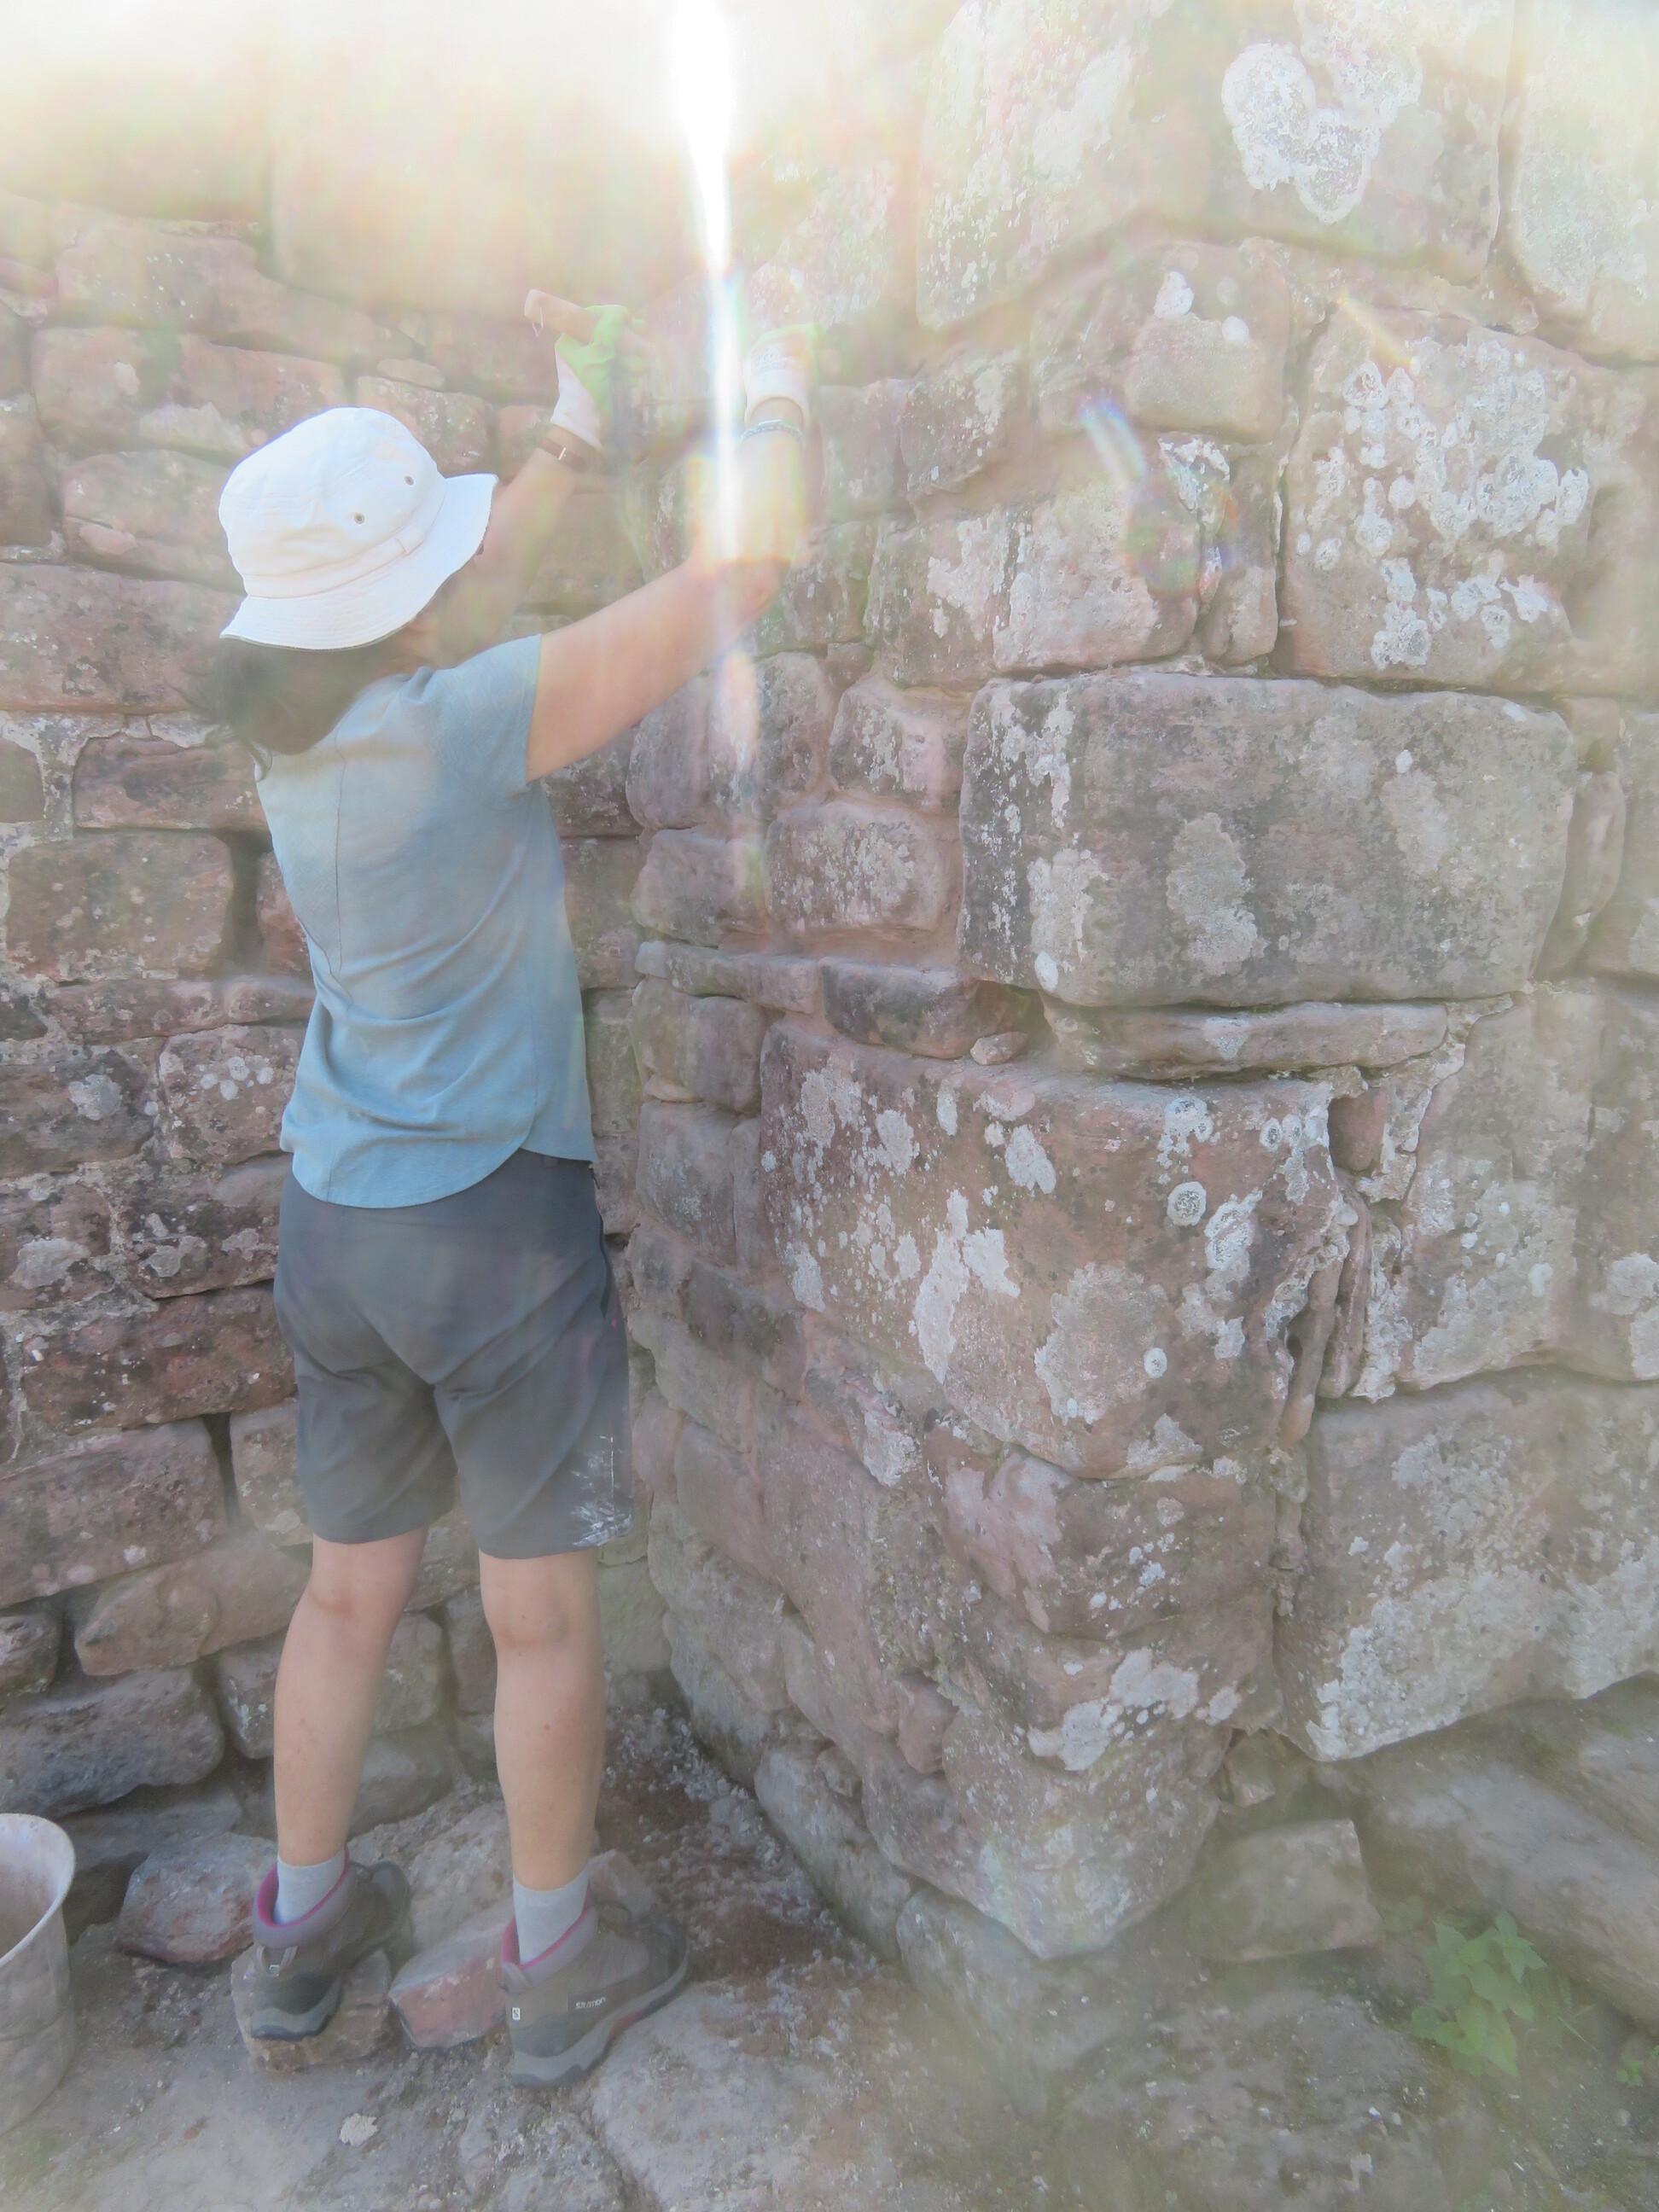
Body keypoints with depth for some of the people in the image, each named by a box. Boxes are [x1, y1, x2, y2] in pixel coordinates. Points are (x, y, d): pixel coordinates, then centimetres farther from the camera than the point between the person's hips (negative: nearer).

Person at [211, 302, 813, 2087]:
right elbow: (745, 561, -14)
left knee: (351, 1590, 21)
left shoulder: (299, 716, 2)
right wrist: (775, 400, 4)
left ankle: (302, 1928, 40)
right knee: (542, 1615, 11)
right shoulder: (470, 722, -19)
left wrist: (576, 428, 23)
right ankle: (557, 1969, 31)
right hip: (495, 1225, -7)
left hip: (331, 1223, 7)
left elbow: (467, 592, 21)